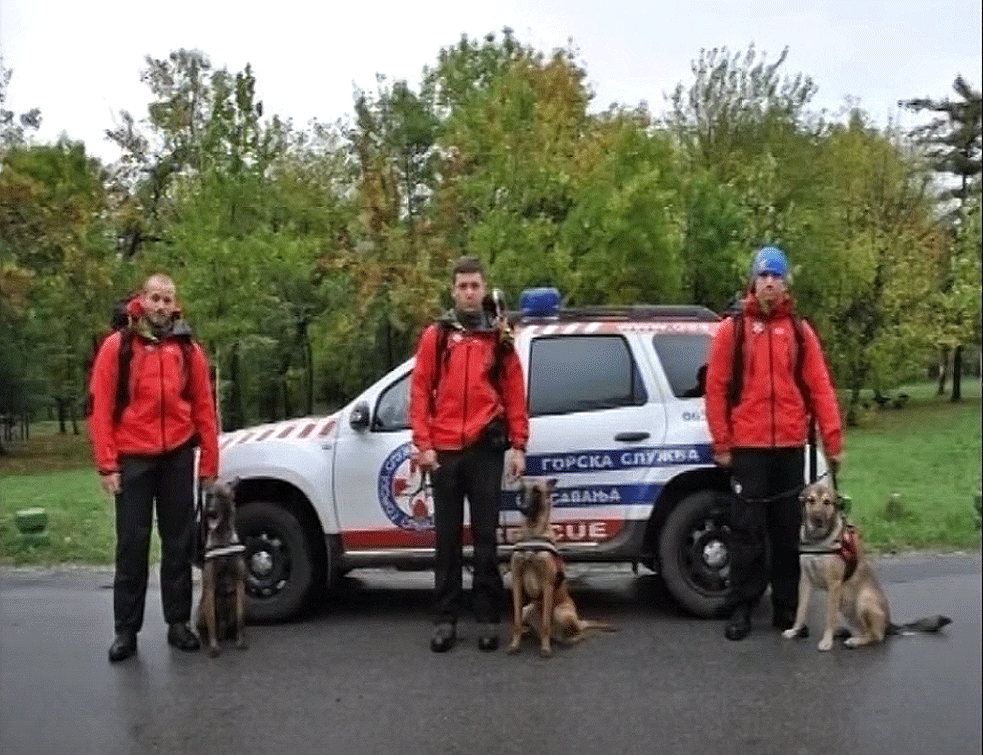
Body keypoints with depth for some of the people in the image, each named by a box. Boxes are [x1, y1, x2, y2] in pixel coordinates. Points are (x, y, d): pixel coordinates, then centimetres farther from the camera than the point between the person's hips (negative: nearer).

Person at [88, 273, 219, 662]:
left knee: (179, 542, 7)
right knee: (132, 545, 3)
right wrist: (107, 464, -9)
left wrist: (209, 463, 3)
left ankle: (178, 622, 18)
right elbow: (101, 407, -4)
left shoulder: (188, 350, 4)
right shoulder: (117, 346, -2)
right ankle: (126, 630, 12)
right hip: (132, 459, -2)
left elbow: (203, 408, 6)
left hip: (177, 457, 2)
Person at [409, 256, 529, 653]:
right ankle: (445, 619, 14)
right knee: (447, 538, 7)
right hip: (444, 452, 0)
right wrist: (423, 444, -5)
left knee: (486, 536, 4)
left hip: (485, 450, 0)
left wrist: (518, 446, 1)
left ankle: (487, 618, 13)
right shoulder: (435, 336, 6)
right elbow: (420, 392, 3)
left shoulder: (500, 338, 7)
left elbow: (514, 394, 6)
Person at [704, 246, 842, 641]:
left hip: (790, 445, 2)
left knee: (787, 528, 9)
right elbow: (716, 388, 0)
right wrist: (721, 443, -4)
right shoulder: (732, 329, 2)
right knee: (747, 529, 0)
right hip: (748, 445, -2)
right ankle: (741, 608, 9)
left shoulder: (800, 330, 8)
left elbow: (819, 387, 4)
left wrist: (832, 439, -2)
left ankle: (786, 607, 19)